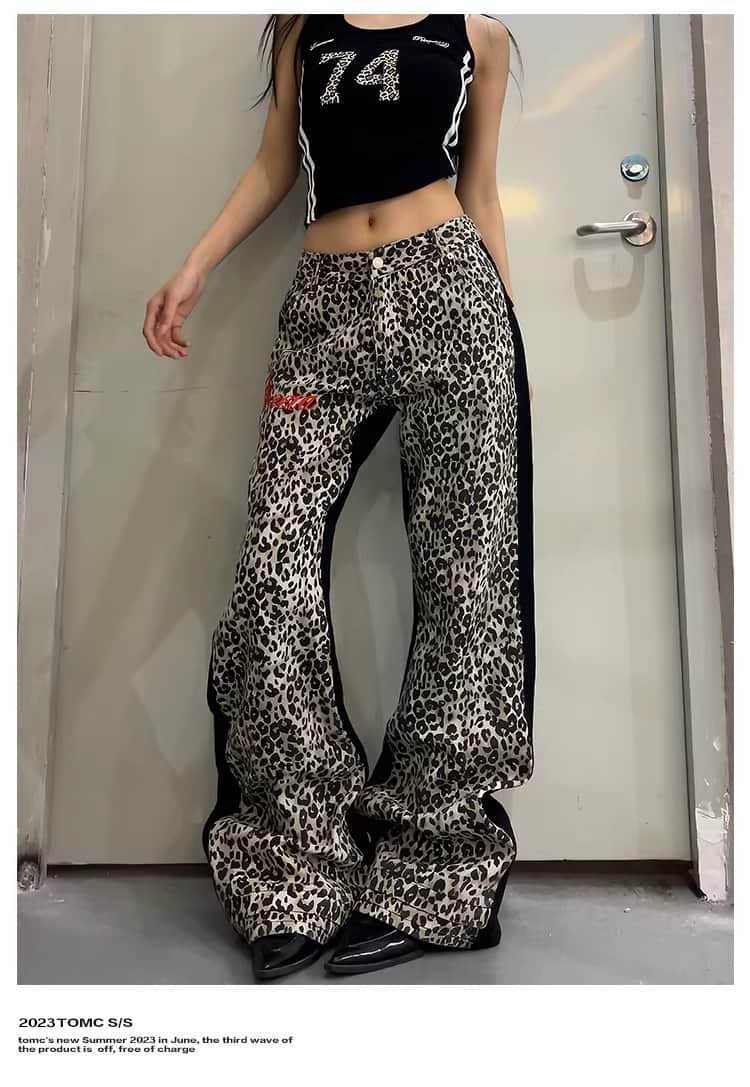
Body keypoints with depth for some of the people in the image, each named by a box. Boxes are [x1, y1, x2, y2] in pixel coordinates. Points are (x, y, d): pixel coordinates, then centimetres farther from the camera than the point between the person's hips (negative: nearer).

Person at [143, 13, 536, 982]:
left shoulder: (479, 28, 21)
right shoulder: (303, 23, 26)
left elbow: (479, 191, 18)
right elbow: (274, 162, 20)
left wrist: (515, 342, 12)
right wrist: (192, 271, 7)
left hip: (448, 292, -1)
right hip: (326, 303, 2)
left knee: (460, 573, -8)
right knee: (273, 575, -13)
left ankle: (423, 883, 4)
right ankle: (300, 879, -1)